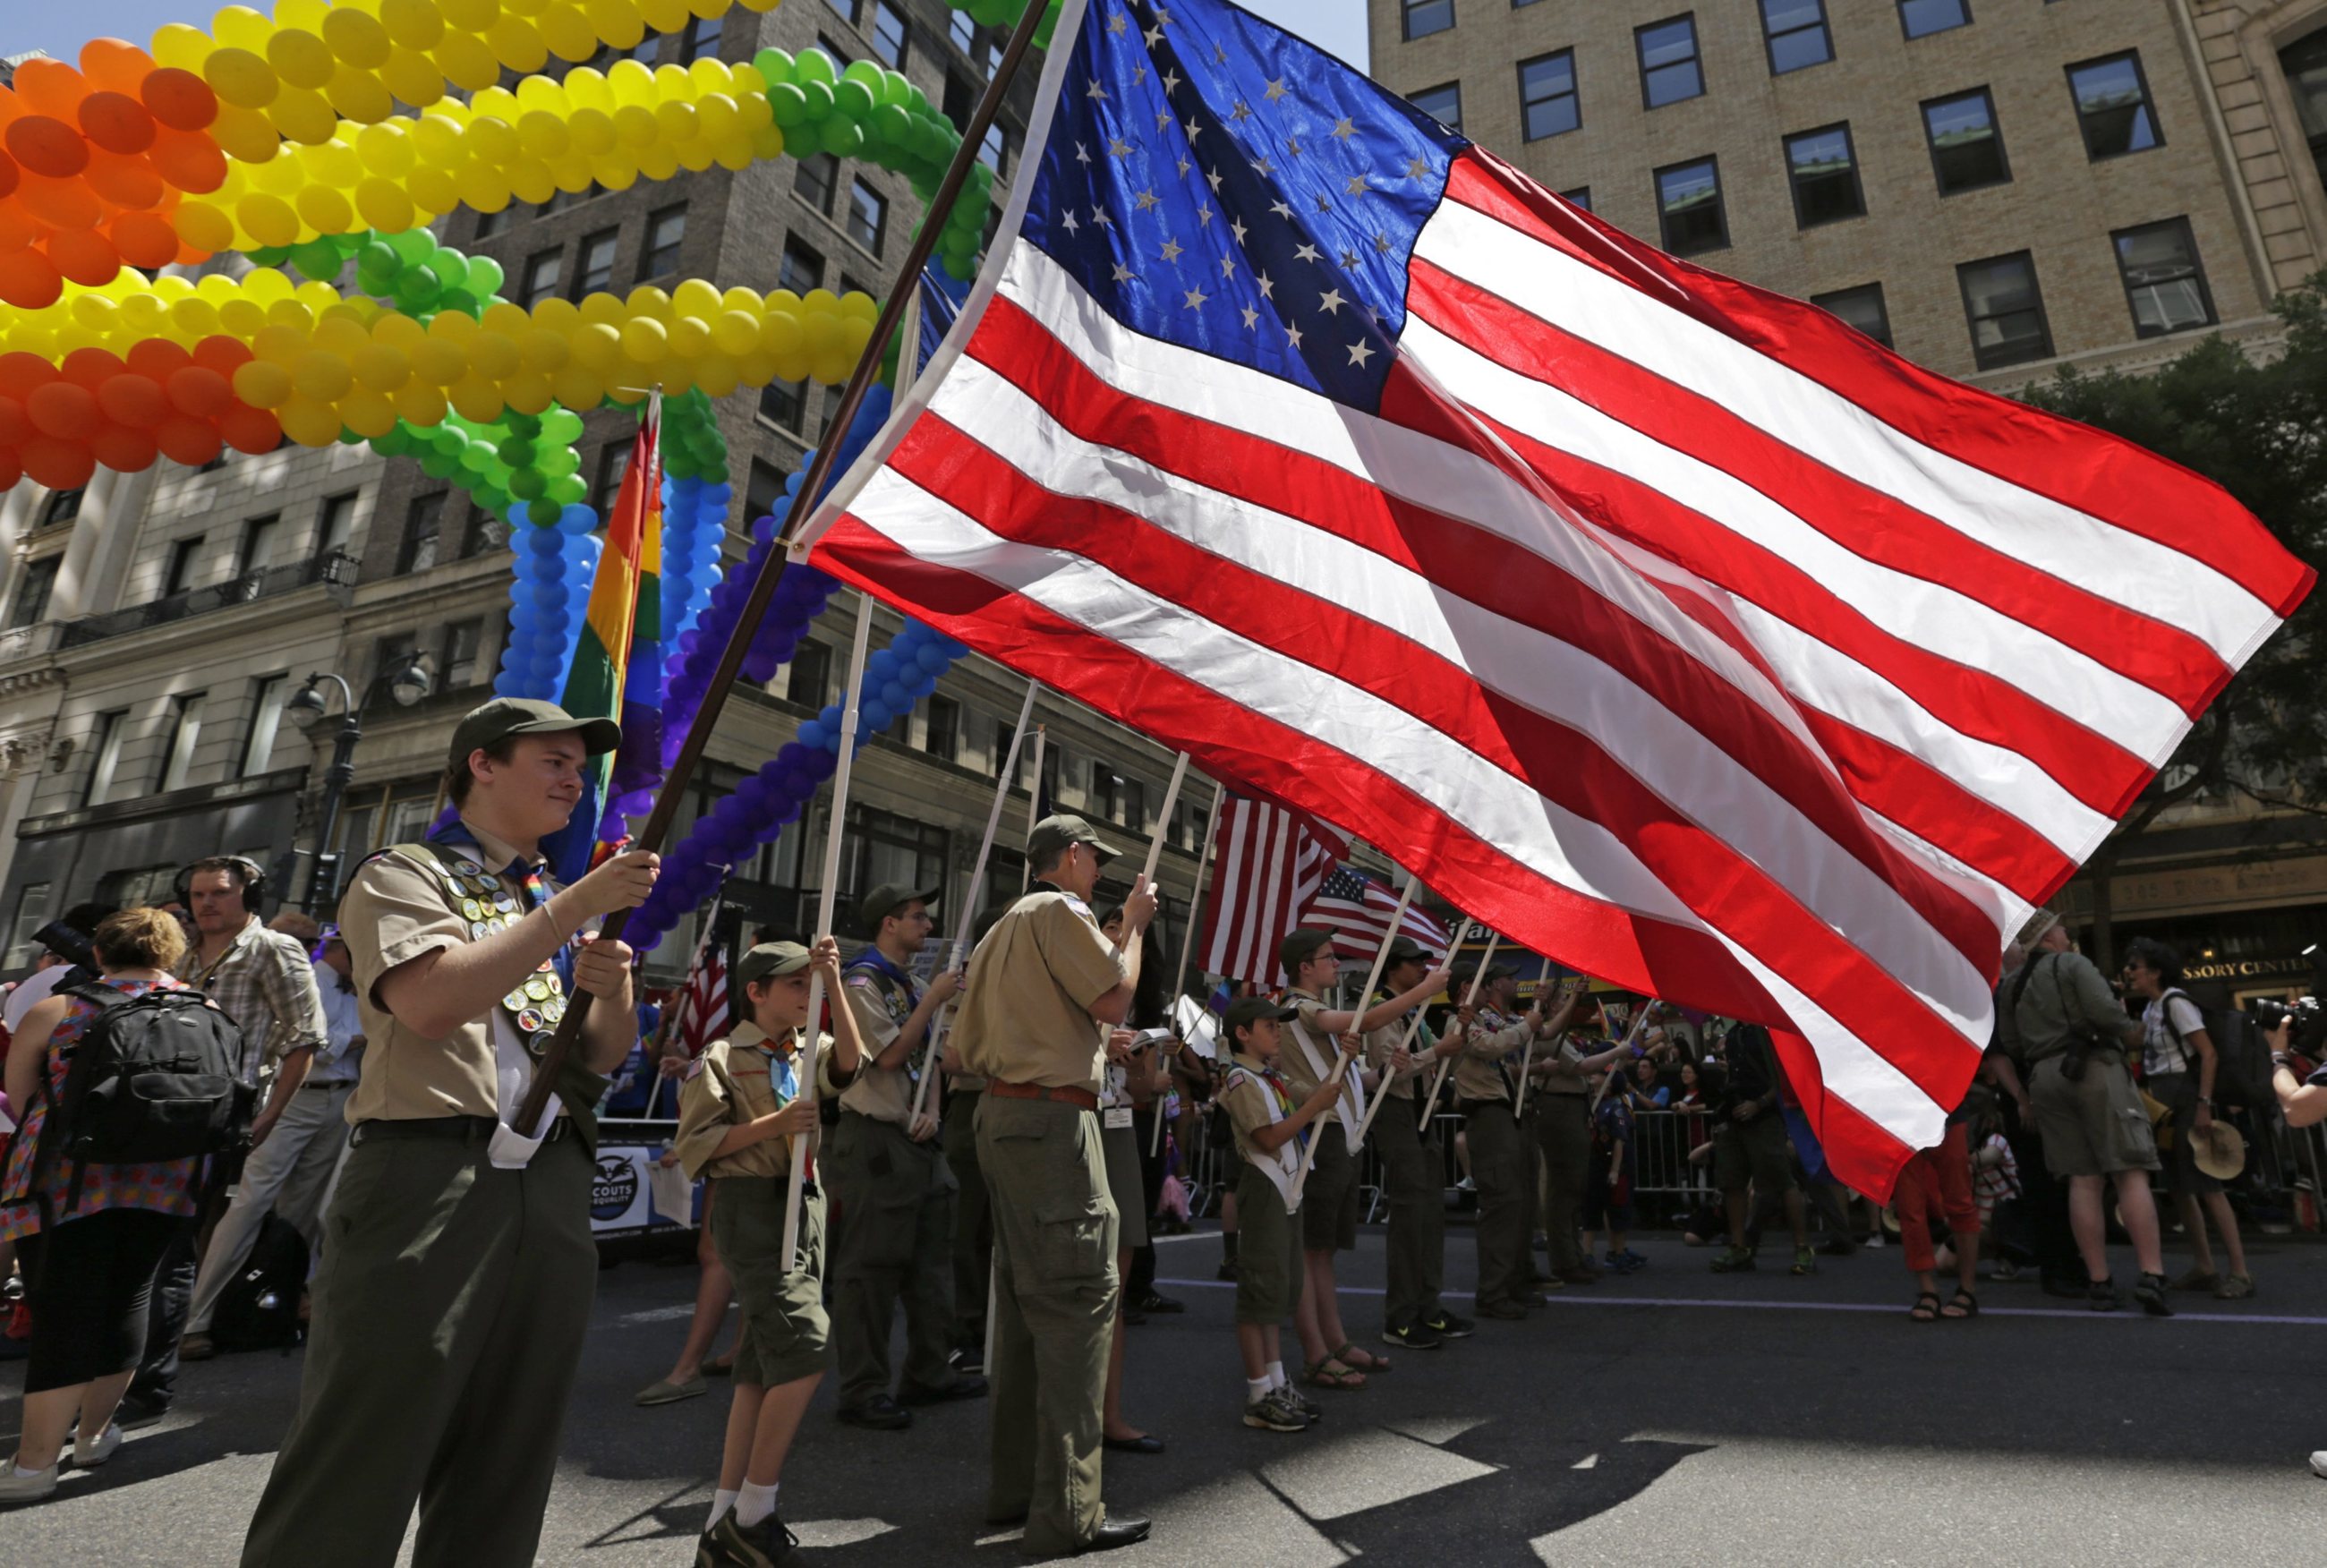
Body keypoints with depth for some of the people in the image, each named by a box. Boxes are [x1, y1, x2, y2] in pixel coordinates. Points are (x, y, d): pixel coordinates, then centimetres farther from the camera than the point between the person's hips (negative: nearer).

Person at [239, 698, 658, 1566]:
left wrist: (612, 990, -4)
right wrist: (576, 906, -16)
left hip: (551, 1191, 6)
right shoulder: (404, 874, 3)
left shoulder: (558, 906, 20)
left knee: (505, 1471, 12)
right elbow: (432, 1000, -17)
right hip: (430, 1176, -6)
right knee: (360, 1468, -2)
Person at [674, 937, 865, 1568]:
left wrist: (835, 983, -14)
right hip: (752, 1205, -7)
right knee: (806, 1349, -15)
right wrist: (773, 1124, -18)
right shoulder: (721, 1059, -3)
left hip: (806, 1202, 7)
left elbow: (851, 1062, -7)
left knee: (765, 1365, 11)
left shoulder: (808, 1052, 14)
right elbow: (694, 1144, -9)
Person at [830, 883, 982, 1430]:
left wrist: (931, 1111, 1)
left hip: (920, 1140, 9)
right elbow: (891, 1055, -17)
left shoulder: (916, 988, 17)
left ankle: (929, 1373, 24)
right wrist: (934, 1000, -14)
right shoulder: (862, 984, -9)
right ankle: (862, 1390, 6)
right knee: (871, 1266, -3)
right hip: (877, 1141, -9)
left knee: (931, 1260, 13)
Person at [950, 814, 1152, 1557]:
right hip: (1052, 1119, -10)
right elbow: (1113, 999, -14)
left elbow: (968, 1046, 20)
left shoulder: (1003, 928, 21)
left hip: (1002, 1116, 10)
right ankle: (1067, 1511, -4)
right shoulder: (1059, 910, -7)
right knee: (1078, 1298, -7)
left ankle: (1016, 1486, 22)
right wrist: (1134, 923, 0)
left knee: (1026, 1300, 14)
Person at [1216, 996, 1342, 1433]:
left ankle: (1277, 1384, 24)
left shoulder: (1272, 1077, 15)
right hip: (1262, 1192, -10)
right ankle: (1260, 1397, 4)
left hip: (1286, 1191, 10)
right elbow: (1270, 1138, -21)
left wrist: (1325, 1092, 4)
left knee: (1282, 1289, 14)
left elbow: (1300, 1123, 16)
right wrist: (1315, 1103, -19)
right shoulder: (1242, 1080, -13)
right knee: (1262, 1289, -4)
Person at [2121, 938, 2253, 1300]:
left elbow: (2209, 1054, -18)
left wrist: (2204, 1104, -21)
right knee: (2180, 1187, 10)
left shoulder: (2175, 1002, -12)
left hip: (2187, 1100, -9)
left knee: (2206, 1184, -9)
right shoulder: (2150, 1009, 13)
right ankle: (2204, 1268, 17)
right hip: (2164, 1104, 9)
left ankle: (2240, 1273, -5)